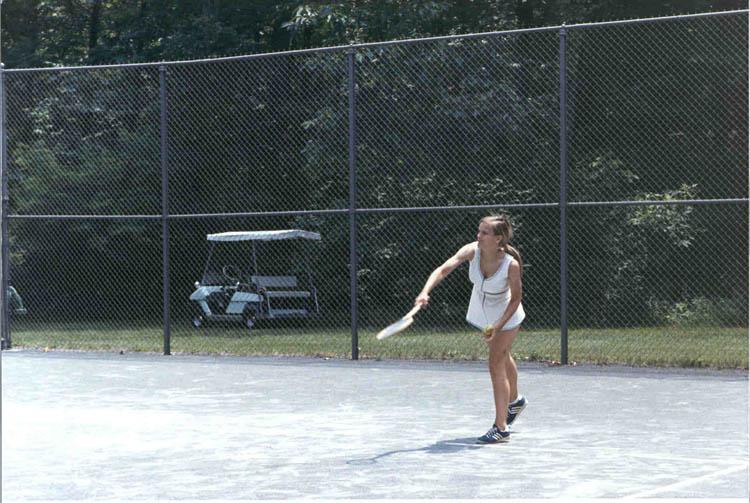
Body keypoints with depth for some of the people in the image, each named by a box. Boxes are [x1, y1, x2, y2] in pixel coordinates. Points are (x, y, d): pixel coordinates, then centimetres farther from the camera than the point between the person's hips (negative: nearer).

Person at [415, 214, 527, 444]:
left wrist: (498, 327, -30)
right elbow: (443, 269, -38)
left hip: (506, 315, -5)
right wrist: (425, 292, -54)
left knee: (496, 365, -14)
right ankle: (514, 400, 53)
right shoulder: (471, 251, -27)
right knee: (502, 358, 27)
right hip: (482, 311, 5)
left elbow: (516, 298, -22)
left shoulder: (511, 265, -35)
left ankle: (501, 427, -10)